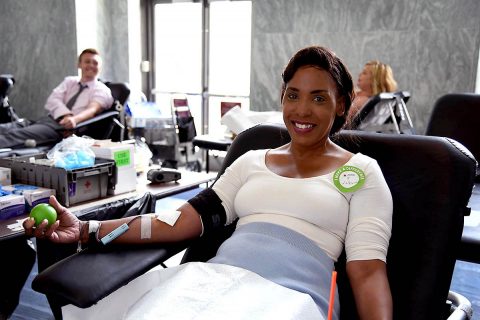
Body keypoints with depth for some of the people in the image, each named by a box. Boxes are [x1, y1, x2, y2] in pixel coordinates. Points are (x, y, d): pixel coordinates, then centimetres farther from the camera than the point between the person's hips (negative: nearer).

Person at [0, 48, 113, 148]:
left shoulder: (102, 90, 8)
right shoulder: (69, 81, 23)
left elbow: (92, 109, -12)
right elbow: (52, 100, 7)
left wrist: (74, 119, -35)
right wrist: (65, 115, -16)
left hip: (67, 126, -6)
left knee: (16, 134, -31)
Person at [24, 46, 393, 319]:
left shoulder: (362, 172, 9)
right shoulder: (251, 161, 19)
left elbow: (368, 269, 0)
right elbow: (193, 216, 10)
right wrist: (88, 230, 1)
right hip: (218, 280, 3)